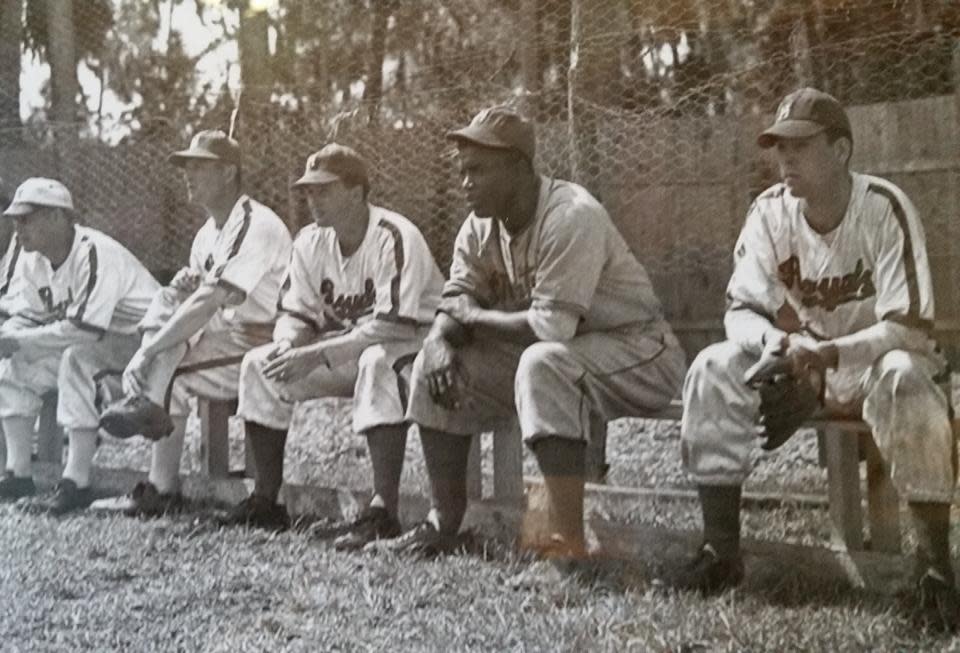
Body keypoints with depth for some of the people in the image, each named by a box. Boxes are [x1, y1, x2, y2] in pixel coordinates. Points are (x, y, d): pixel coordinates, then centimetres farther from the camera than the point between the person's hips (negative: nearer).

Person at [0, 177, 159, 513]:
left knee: (77, 357, -35)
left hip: (140, 338, -9)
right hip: (90, 345, 10)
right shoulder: (33, 262, 0)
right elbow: (27, 318, 9)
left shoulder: (95, 254, -28)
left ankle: (77, 482, -32)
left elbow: (83, 329, -34)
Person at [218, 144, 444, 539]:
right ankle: (265, 501, -3)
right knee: (258, 365, -6)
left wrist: (316, 355, -31)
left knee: (377, 363, -40)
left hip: (410, 348, -7)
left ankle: (384, 510, -44)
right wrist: (287, 344, -20)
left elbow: (395, 327, -29)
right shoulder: (311, 242, 1)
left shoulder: (394, 238, -22)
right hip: (341, 353, 8)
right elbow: (295, 314, 6)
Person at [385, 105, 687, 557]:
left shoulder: (572, 217, -26)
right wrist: (441, 340, -21)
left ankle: (567, 539, -35)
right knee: (436, 364, -3)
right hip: (554, 353, 8)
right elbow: (456, 303, 3)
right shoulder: (480, 227, -1)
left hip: (639, 354, -8)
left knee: (543, 361, -38)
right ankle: (446, 521, 2)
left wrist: (473, 319, -17)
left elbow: (551, 325, -32)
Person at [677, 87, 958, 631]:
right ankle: (721, 549, -17)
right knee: (715, 368, -21)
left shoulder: (885, 208, -22)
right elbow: (741, 310, -9)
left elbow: (911, 327, -26)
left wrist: (833, 351, -40)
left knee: (905, 379, -38)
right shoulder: (770, 211, -10)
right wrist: (777, 343, -31)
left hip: (874, 359, -4)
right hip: (798, 361, 4)